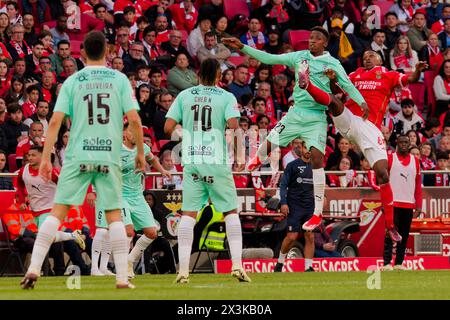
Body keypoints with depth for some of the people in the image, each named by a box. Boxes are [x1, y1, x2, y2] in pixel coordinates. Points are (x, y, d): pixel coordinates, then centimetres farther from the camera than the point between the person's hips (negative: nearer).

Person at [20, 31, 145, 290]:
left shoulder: (72, 82, 5)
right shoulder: (119, 79, 4)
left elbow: (56, 121, -2)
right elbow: (134, 120, -2)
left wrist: (46, 158, 0)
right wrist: (141, 153, 9)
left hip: (78, 157, 0)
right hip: (110, 157, 0)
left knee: (58, 212, 2)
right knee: (114, 215, 6)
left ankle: (34, 269, -7)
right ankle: (122, 277, 1)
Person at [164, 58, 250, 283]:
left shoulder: (184, 96, 6)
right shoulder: (226, 97, 0)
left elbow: (168, 128, 1)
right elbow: (234, 125, -16)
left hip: (191, 161, 2)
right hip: (216, 161, -2)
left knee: (188, 214, 3)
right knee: (231, 212, 9)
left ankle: (183, 270, -5)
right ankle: (237, 265, -2)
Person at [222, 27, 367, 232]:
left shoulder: (332, 64, -1)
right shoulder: (299, 57, 7)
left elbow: (347, 85, -8)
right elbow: (269, 59, 7)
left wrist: (361, 102, -25)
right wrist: (242, 47, 2)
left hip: (317, 117, -3)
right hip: (296, 112, 3)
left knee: (317, 157, -14)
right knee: (270, 143, 1)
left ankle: (318, 213, -10)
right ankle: (259, 158, 44)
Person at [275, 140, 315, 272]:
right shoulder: (292, 165, -1)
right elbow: (283, 185, -3)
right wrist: (283, 203, -13)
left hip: (310, 207, 4)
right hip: (294, 206, -4)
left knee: (310, 237, -2)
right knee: (292, 236, -9)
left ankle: (309, 267, 1)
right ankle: (280, 262, 11)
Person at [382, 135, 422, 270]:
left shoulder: (415, 161, 12)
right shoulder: (390, 158, 2)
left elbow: (418, 184, 12)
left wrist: (418, 204, 5)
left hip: (409, 204, 4)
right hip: (393, 203, -4)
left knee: (404, 235, 6)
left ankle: (399, 263, 10)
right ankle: (387, 263, -10)